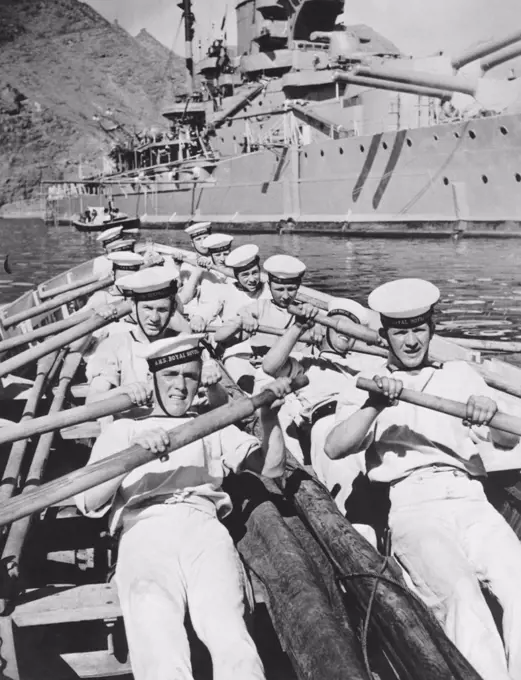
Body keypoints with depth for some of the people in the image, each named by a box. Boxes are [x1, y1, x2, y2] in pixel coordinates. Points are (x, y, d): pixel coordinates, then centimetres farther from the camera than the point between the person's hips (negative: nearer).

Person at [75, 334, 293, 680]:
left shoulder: (214, 428, 33)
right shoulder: (123, 429, 28)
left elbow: (271, 467, 23)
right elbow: (88, 502, 12)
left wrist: (270, 417, 6)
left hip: (203, 526, 1)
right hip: (145, 531, -1)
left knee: (229, 635, -30)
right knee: (159, 651, -30)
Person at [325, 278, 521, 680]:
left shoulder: (459, 375, 22)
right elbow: (334, 448, 1)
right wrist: (376, 404, -16)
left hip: (471, 501, 2)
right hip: (413, 508, -2)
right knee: (461, 592, -31)